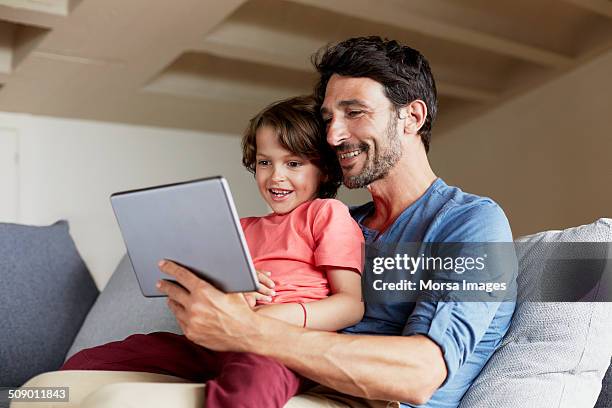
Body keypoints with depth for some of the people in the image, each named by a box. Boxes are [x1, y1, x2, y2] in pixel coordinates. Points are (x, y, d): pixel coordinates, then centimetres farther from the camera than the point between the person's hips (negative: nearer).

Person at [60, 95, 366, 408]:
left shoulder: (326, 213, 10)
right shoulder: (244, 228, 30)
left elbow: (352, 304, -1)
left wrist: (278, 316, -18)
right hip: (214, 342, 6)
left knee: (251, 380, -45)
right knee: (82, 363, -6)